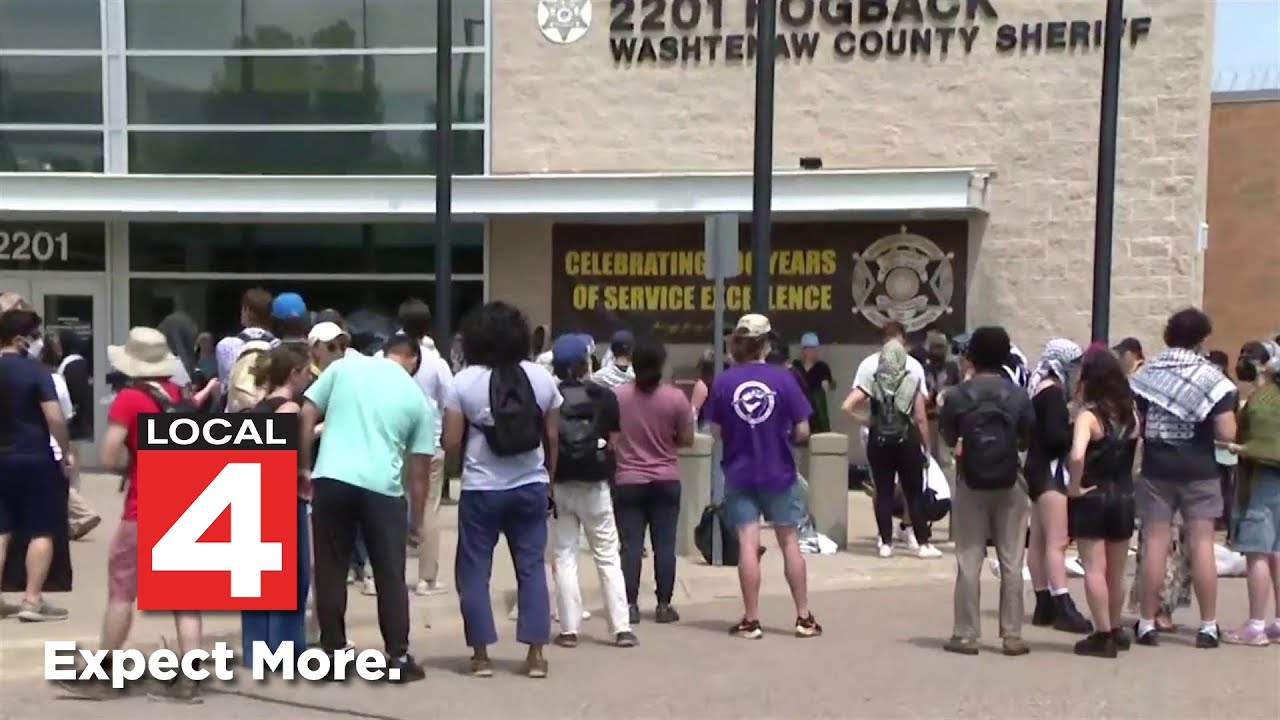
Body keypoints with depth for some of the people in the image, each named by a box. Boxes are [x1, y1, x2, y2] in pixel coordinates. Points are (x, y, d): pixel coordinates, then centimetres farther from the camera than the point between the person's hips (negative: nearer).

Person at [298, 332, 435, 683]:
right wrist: (418, 516, 19)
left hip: (331, 479, 1)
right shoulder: (417, 399, 11)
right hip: (383, 487, -1)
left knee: (330, 570, 11)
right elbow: (420, 466, 10)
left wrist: (305, 467, 14)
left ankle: (333, 653, 17)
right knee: (390, 575, 9)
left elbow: (306, 416, 6)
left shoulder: (344, 366, 11)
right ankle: (398, 657, 11)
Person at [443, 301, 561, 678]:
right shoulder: (542, 378, 1)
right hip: (530, 486, 3)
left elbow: (450, 442, -9)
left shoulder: (464, 382, -7)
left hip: (481, 489, -2)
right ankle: (535, 654, 7)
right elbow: (552, 436, 5)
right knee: (532, 567, 8)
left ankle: (481, 655, 9)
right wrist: (548, 477, 16)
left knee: (474, 570, 8)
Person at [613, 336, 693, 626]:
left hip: (628, 481, 0)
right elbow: (687, 439, -3)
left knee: (631, 545, 4)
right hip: (666, 481, 0)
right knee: (664, 545, 6)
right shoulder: (675, 397, -8)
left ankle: (630, 605, 4)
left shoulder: (618, 395, -6)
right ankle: (664, 605, 8)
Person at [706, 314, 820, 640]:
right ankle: (804, 617, 17)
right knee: (789, 542, 11)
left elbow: (717, 431, -3)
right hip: (779, 473, 0)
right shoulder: (783, 378, -9)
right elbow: (802, 432, -8)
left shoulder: (723, 381, -7)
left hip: (739, 474, 0)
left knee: (748, 545, 2)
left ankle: (751, 620, 6)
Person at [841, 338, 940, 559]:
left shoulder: (872, 382, 1)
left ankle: (885, 544, 8)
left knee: (883, 493, 7)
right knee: (914, 494, 5)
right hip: (906, 441, -1)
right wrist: (926, 447, 4)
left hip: (879, 441, 1)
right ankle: (923, 544, 6)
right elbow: (921, 419, -4)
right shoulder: (913, 382, -2)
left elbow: (847, 407, -8)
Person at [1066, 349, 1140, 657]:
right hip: (1123, 498, 6)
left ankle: (1102, 635, 2)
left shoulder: (1089, 414, -15)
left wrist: (1073, 487, -17)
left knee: (1095, 570, 1)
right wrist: (1123, 482, 8)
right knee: (1116, 572, 17)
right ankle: (1115, 630, 30)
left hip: (1092, 498, -6)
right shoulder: (1130, 414, 3)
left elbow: (1077, 456, -30)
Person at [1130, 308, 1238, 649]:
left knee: (1155, 544, 5)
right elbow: (1227, 433, -11)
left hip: (1156, 470, 2)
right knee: (1202, 545, 3)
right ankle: (1208, 627, 7)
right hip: (1199, 471, -2)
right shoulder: (1211, 378, -6)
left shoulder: (1146, 374, 3)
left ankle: (1148, 624, 7)